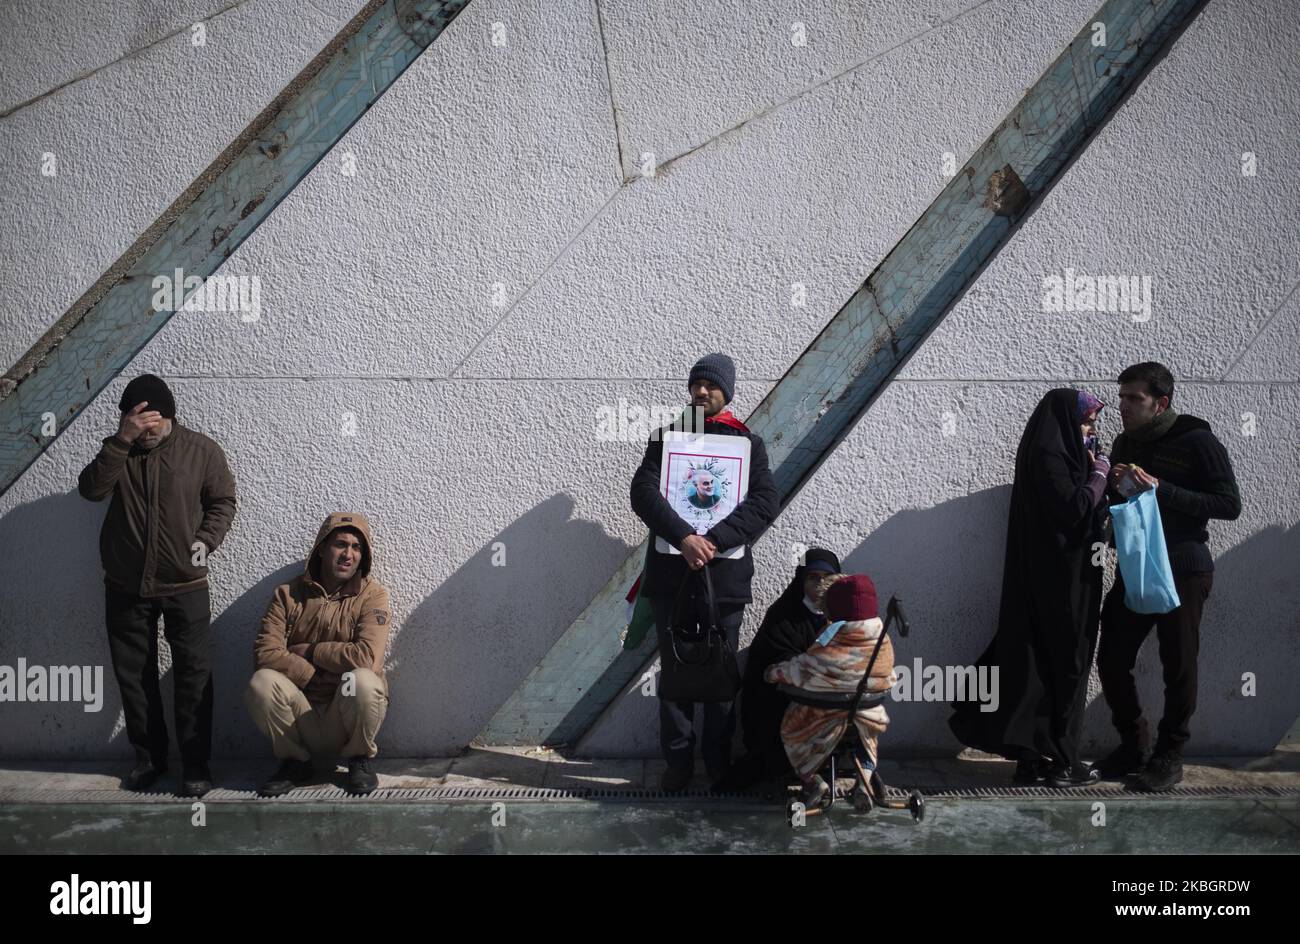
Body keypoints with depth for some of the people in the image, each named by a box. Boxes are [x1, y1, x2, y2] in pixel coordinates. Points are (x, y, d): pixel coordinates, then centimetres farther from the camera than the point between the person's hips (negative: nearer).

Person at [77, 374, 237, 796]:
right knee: (134, 675, 9)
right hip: (126, 587, 3)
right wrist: (122, 440, -23)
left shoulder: (201, 450, -3)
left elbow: (223, 501, 3)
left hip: (186, 586, -2)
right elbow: (90, 489, -15)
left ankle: (195, 764, 6)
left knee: (194, 675, -2)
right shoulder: (118, 451, 3)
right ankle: (149, 757, 22)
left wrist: (206, 540, -12)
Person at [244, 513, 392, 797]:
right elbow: (265, 653, -11)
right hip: (302, 713, 2)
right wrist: (315, 677, -19)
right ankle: (295, 762, -1)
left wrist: (309, 651, -12)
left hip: (346, 713, -2)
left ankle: (359, 759, -3)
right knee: (261, 682, -26)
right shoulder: (288, 594, 1)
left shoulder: (372, 595, -6)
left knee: (363, 681, -34)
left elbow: (366, 656, -22)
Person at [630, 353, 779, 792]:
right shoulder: (666, 436, 9)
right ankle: (678, 760, 12)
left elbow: (765, 500, -5)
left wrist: (714, 540, -17)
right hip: (671, 572, 1)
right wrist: (684, 536, -20)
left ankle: (719, 763, 12)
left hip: (724, 574, -1)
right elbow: (644, 491, -5)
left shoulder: (748, 442, 7)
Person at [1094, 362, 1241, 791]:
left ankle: (1170, 754, 14)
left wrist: (1162, 490, -21)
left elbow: (1230, 505, -13)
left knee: (1178, 666, 0)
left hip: (1182, 571, -6)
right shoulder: (1125, 443, 10)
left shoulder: (1197, 442, -9)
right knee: (1112, 660, 2)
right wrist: (1117, 487, -4)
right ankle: (1132, 745, 18)